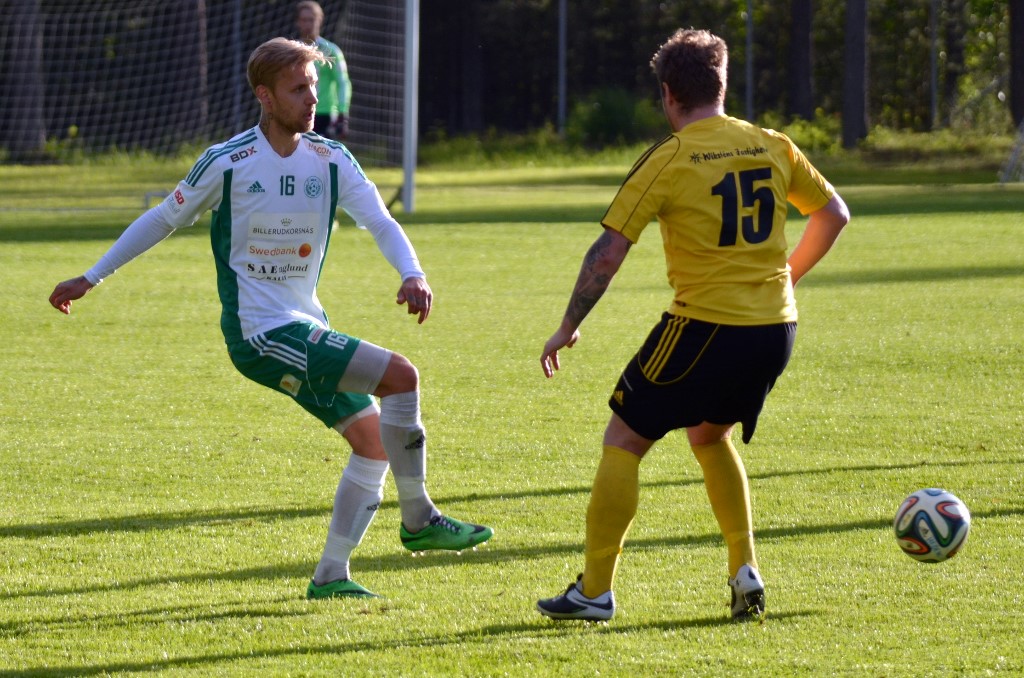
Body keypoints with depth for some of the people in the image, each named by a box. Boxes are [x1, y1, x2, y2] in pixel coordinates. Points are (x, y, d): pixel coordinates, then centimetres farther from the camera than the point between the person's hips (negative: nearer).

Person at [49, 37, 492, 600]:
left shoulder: (331, 161, 3)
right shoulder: (227, 163, -9)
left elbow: (380, 222, -5)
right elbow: (163, 220, 3)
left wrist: (412, 274, -27)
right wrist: (90, 279, 8)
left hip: (306, 328, 7)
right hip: (260, 333, -7)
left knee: (373, 438, 4)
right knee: (399, 375, -19)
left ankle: (331, 575, 10)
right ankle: (418, 519, -11)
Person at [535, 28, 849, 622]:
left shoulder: (669, 159, -7)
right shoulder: (772, 147, 7)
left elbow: (610, 250, -9)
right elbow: (834, 213, 17)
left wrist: (569, 327, 1)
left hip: (705, 325, -6)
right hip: (776, 328, 6)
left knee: (624, 440, 8)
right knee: (710, 435, 29)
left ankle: (595, 590, 5)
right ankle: (746, 573, 18)